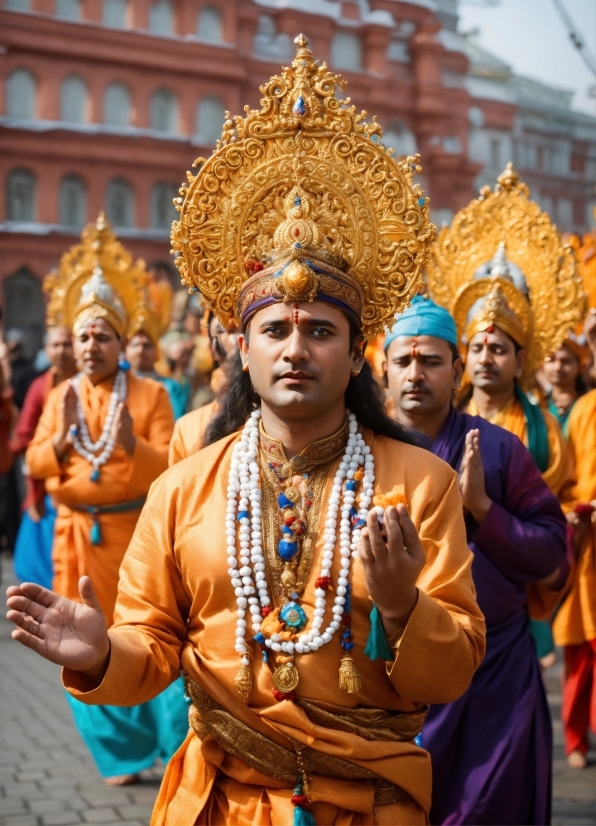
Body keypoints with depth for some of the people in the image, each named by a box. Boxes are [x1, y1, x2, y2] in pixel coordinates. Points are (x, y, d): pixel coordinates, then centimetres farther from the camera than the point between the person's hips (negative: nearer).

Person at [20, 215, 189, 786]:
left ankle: (182, 749, 12)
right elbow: (34, 465, 5)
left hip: (137, 532, -4)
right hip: (78, 536, 4)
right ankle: (122, 753, 22)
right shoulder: (61, 397, 8)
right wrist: (62, 441, -15)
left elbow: (170, 466, -9)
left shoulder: (150, 394, -3)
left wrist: (132, 445, -27)